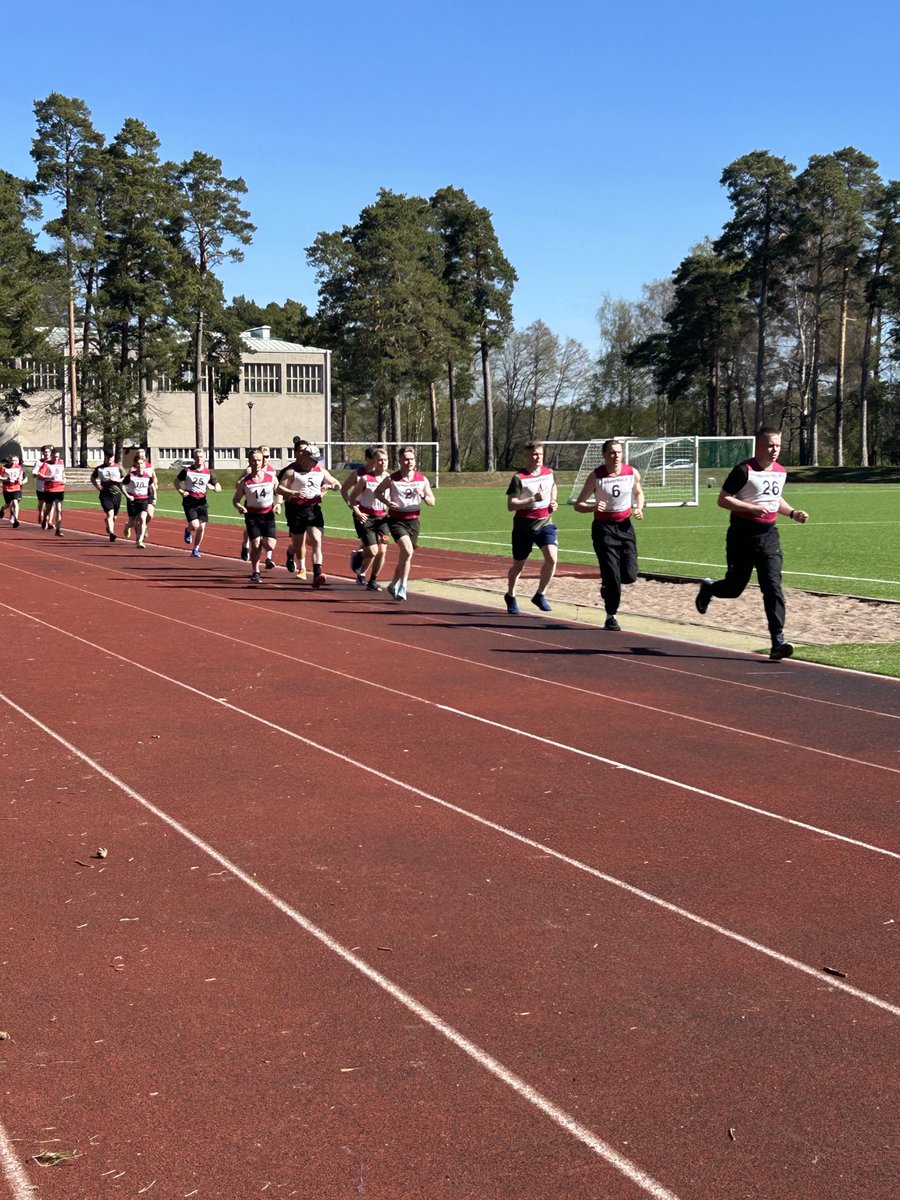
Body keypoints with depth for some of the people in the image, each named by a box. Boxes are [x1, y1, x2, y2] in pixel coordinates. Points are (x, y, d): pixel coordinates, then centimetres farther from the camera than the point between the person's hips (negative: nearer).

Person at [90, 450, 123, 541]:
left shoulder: (118, 467, 6)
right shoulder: (100, 468, 7)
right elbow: (92, 478, 19)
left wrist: (117, 480, -12)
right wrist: (97, 486, 2)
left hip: (116, 493, 2)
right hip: (105, 494, -2)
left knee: (114, 516, 12)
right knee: (110, 513, -18)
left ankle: (109, 527, 41)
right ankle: (111, 533, -24)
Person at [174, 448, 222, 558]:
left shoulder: (208, 473, 4)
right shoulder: (187, 470, -2)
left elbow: (219, 487, 8)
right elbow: (176, 481, 10)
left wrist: (213, 488, -15)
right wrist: (181, 491, -7)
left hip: (202, 502, 3)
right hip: (189, 502, -3)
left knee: (202, 527, -1)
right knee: (195, 525, -16)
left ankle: (196, 550, 17)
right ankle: (188, 531, 23)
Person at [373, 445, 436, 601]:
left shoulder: (422, 479, 2)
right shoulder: (391, 479, -7)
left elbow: (432, 502, 6)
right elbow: (376, 493, 5)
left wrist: (423, 495, -16)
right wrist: (387, 501, -14)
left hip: (413, 520, 4)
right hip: (396, 520, -4)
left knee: (405, 555, 9)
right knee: (407, 551, -23)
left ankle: (394, 585, 29)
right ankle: (402, 587, -13)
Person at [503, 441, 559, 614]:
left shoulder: (549, 473, 2)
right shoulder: (519, 478, -14)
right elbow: (510, 505, -20)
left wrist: (553, 502, 9)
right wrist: (533, 499, -29)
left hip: (545, 523, 4)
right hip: (523, 527, -4)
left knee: (552, 558, -16)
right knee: (519, 565, 9)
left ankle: (540, 595, 3)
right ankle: (510, 597, 34)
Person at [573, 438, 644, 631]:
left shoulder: (632, 473, -2)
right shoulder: (596, 476, -10)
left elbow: (638, 493, 19)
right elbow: (578, 505, -6)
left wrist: (639, 508, 0)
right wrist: (593, 507, -26)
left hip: (625, 526, 3)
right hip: (603, 527, -3)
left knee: (630, 576, -4)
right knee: (612, 576, -8)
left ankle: (608, 586, 30)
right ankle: (611, 617, 9)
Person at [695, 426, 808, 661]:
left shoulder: (781, 472, 10)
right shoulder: (744, 470, -12)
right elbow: (723, 500, -13)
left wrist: (792, 513, 10)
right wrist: (752, 508, -23)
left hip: (769, 535, 5)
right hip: (743, 535, -5)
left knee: (773, 586, -8)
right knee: (735, 587, 6)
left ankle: (777, 641, -12)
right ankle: (708, 589, 42)